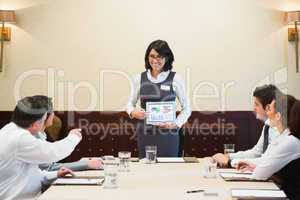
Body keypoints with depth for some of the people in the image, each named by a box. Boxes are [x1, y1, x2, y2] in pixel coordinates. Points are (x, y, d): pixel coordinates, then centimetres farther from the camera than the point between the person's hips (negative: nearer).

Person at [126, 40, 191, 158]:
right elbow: (130, 103, 13)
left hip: (167, 134, -1)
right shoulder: (139, 78, 4)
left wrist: (176, 124, -10)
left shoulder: (175, 79, -2)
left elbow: (186, 108, 4)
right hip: (145, 134, 2)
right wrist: (133, 112, -8)